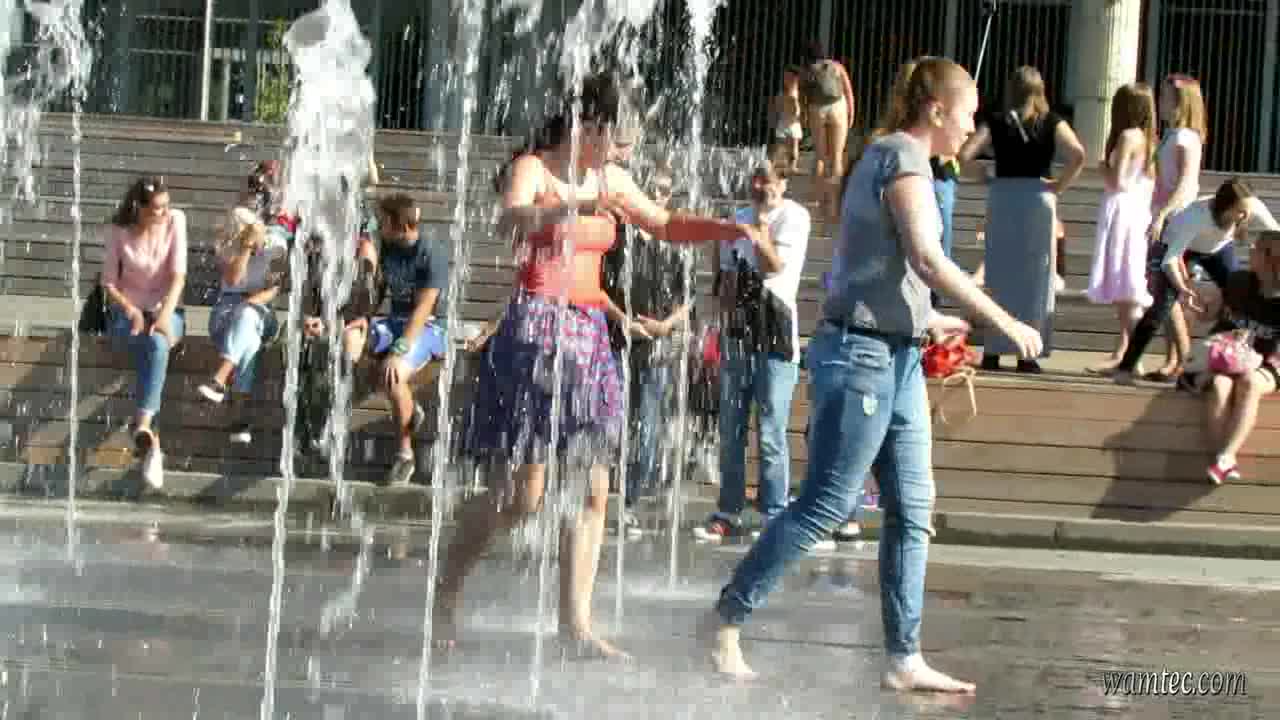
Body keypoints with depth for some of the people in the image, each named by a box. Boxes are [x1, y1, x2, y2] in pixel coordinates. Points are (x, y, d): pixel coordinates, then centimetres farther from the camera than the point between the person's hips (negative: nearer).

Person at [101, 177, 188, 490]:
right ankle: (151, 440, -44)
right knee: (154, 347, -35)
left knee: (158, 343, -36)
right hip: (127, 312, -1)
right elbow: (109, 282, 0)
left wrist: (165, 314, -24)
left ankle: (143, 427, -50)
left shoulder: (175, 220, -5)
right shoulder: (119, 231, -5)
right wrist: (131, 310, -18)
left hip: (166, 311, 1)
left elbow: (178, 274, -10)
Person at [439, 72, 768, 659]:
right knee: (520, 494, -9)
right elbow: (511, 221, -28)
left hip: (588, 337, 7)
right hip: (534, 332, -7)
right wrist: (578, 207, -45)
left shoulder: (608, 178, 14)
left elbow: (665, 225, 28)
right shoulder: (532, 168, -6)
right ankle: (445, 594, 9)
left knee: (592, 490, 1)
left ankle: (575, 622, 4)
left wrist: (733, 230, 14)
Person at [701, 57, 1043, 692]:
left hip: (896, 359, 10)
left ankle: (904, 659, 8)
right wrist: (1004, 322, -20)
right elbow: (928, 260, -23)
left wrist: (927, 321, 29)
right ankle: (726, 620, 2)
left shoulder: (886, 158, 18)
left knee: (912, 510, 7)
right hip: (863, 354, -10)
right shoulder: (903, 160, -12)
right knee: (825, 504, -6)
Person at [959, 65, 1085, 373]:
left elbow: (964, 154, -8)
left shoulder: (996, 122, 3)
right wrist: (1060, 185, -3)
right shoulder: (1052, 123, 1)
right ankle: (1028, 354, 5)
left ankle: (992, 352, 7)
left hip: (1001, 198, 1)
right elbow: (1078, 155, -14)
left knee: (999, 278, 8)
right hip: (1038, 197, -1)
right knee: (1035, 279, 6)